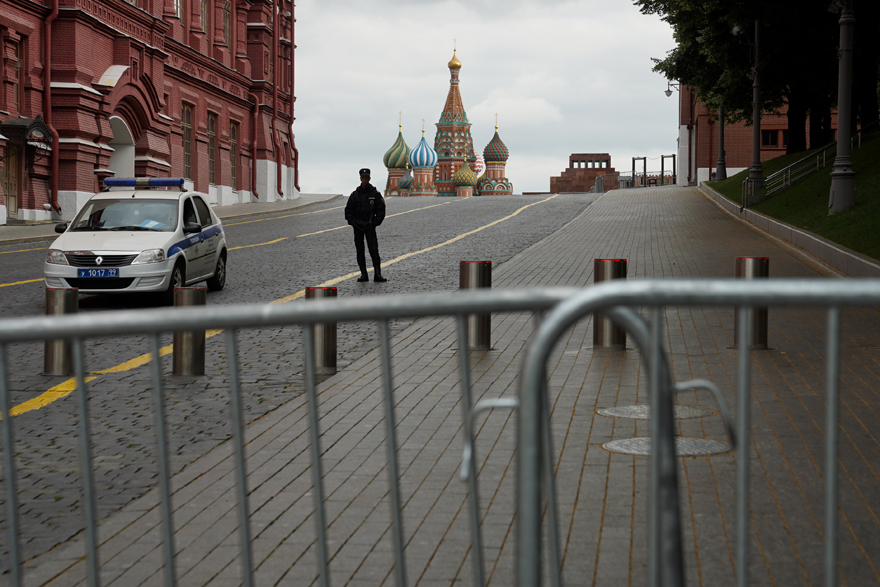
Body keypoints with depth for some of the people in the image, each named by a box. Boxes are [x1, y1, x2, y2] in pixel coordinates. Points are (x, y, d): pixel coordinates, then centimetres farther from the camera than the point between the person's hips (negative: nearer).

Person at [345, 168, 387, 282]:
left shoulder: (375, 194, 1)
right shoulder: (355, 194, 6)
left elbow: (381, 211, 4)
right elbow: (348, 211, 11)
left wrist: (375, 223, -4)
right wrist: (353, 222, 0)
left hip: (370, 226, -3)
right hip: (357, 226, 3)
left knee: (374, 250, -10)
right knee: (360, 250, 4)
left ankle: (377, 274, -10)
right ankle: (363, 274, 9)